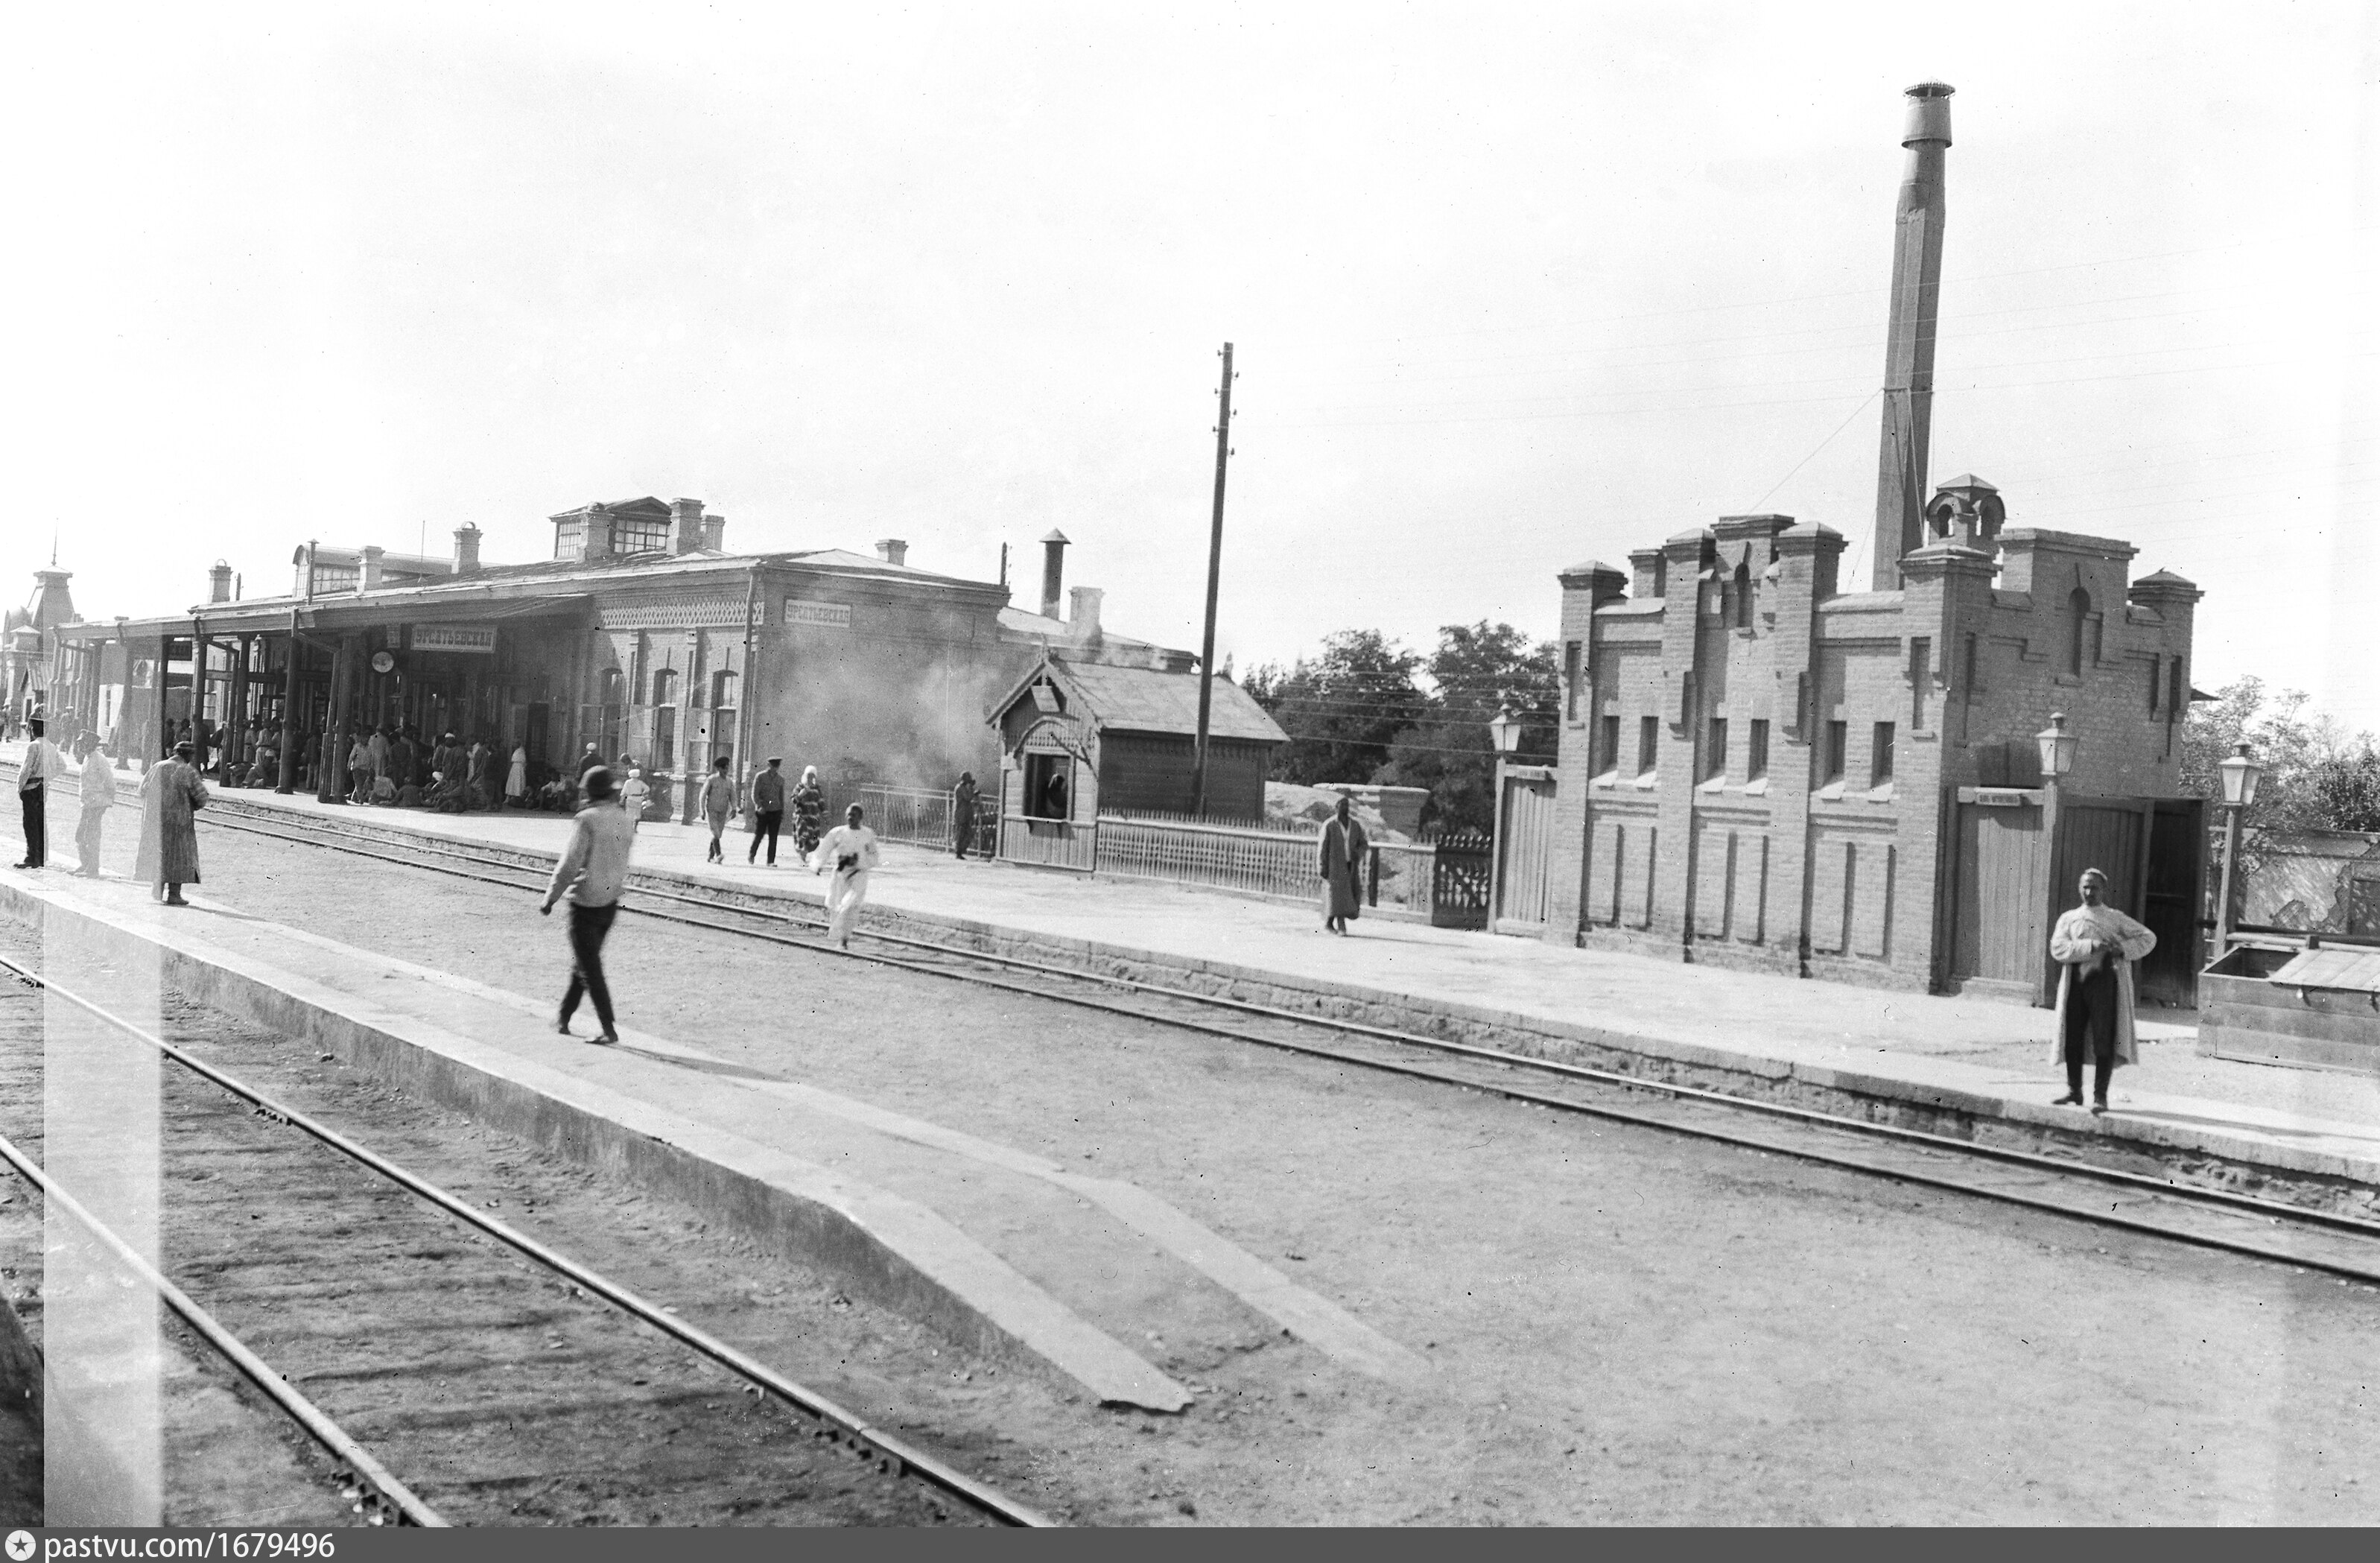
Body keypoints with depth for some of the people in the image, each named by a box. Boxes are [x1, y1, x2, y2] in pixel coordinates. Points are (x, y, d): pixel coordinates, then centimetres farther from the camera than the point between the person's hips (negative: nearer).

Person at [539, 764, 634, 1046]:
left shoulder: (587, 820, -16)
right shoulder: (624, 820, 4)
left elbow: (570, 864, -17)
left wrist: (550, 898, -9)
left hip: (586, 902, -7)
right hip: (611, 902, 7)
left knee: (590, 969, -1)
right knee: (581, 964, 18)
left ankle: (609, 1030, -3)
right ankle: (564, 1020, 26)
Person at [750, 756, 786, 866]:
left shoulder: (780, 779, 10)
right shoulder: (760, 777, -2)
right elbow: (755, 794, -6)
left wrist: (783, 814, 14)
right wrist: (759, 806, -21)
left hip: (775, 811, 3)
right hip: (762, 811, -3)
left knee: (773, 837, -2)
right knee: (758, 835, 0)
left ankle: (771, 861, 1)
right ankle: (751, 855, 24)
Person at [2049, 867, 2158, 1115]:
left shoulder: (2115, 919, 11)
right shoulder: (2069, 919, 12)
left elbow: (2148, 938, 11)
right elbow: (2058, 948, -3)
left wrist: (2123, 949, -5)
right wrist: (2091, 946, -16)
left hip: (2104, 981, -2)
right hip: (2075, 981, 2)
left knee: (2104, 1040, -6)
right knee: (2073, 1038, 3)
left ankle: (2100, 1095, -2)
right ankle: (2074, 1092, 14)